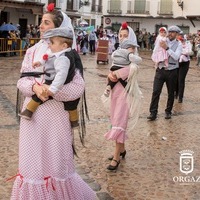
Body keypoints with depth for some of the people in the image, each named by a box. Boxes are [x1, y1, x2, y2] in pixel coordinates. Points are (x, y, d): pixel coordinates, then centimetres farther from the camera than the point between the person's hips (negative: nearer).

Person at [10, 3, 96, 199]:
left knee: (55, 161, 8)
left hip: (55, 114, -4)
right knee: (33, 161, 12)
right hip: (33, 113, 4)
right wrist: (35, 87, -20)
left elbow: (78, 87, -14)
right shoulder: (32, 51, 6)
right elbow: (22, 81, 2)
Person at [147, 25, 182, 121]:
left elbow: (176, 57, -17)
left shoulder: (178, 44, -2)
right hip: (160, 70, 1)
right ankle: (153, 113, -1)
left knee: (171, 93, 10)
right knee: (155, 91, -6)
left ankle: (168, 112, 26)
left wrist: (167, 48, -22)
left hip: (172, 71, -1)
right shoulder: (163, 41, 3)